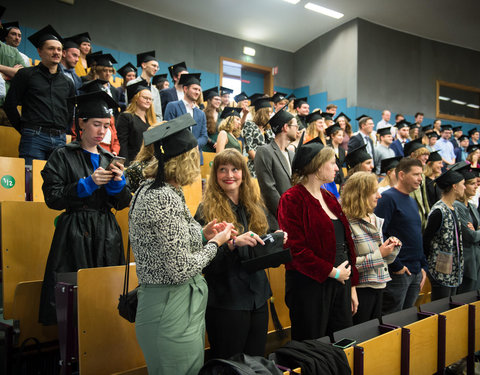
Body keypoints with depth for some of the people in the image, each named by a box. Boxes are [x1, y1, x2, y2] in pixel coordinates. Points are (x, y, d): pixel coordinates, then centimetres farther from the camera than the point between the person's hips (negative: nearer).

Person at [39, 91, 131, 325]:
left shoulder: (109, 159, 13)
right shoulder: (63, 156, 2)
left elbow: (121, 204, 11)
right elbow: (52, 198, -6)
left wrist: (117, 182, -9)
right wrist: (88, 184, -15)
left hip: (107, 235, 4)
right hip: (74, 235, -3)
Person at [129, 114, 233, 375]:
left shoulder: (150, 188, 8)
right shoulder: (165, 198, -23)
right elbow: (181, 270, -23)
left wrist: (202, 234, 9)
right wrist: (215, 243, -9)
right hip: (174, 312, -10)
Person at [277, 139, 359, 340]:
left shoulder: (330, 199, 14)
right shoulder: (292, 199, -11)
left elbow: (345, 243, 16)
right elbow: (296, 249, -18)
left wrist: (351, 287, 15)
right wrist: (332, 271, -15)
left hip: (340, 282, 8)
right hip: (310, 284, -8)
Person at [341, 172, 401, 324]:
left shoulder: (376, 220, 10)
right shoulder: (348, 224, -17)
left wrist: (393, 247, -1)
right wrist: (379, 254, -18)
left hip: (378, 287, 8)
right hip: (360, 289, -8)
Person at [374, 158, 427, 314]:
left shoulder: (412, 201, 15)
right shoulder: (388, 198, -13)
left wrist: (423, 266, 14)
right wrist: (395, 266, -18)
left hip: (416, 272, 9)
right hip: (397, 272, -8)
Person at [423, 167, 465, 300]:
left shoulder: (453, 209, 12)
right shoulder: (439, 211, -17)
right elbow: (426, 240, -15)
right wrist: (426, 263, -8)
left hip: (454, 270, 9)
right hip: (441, 270, -9)